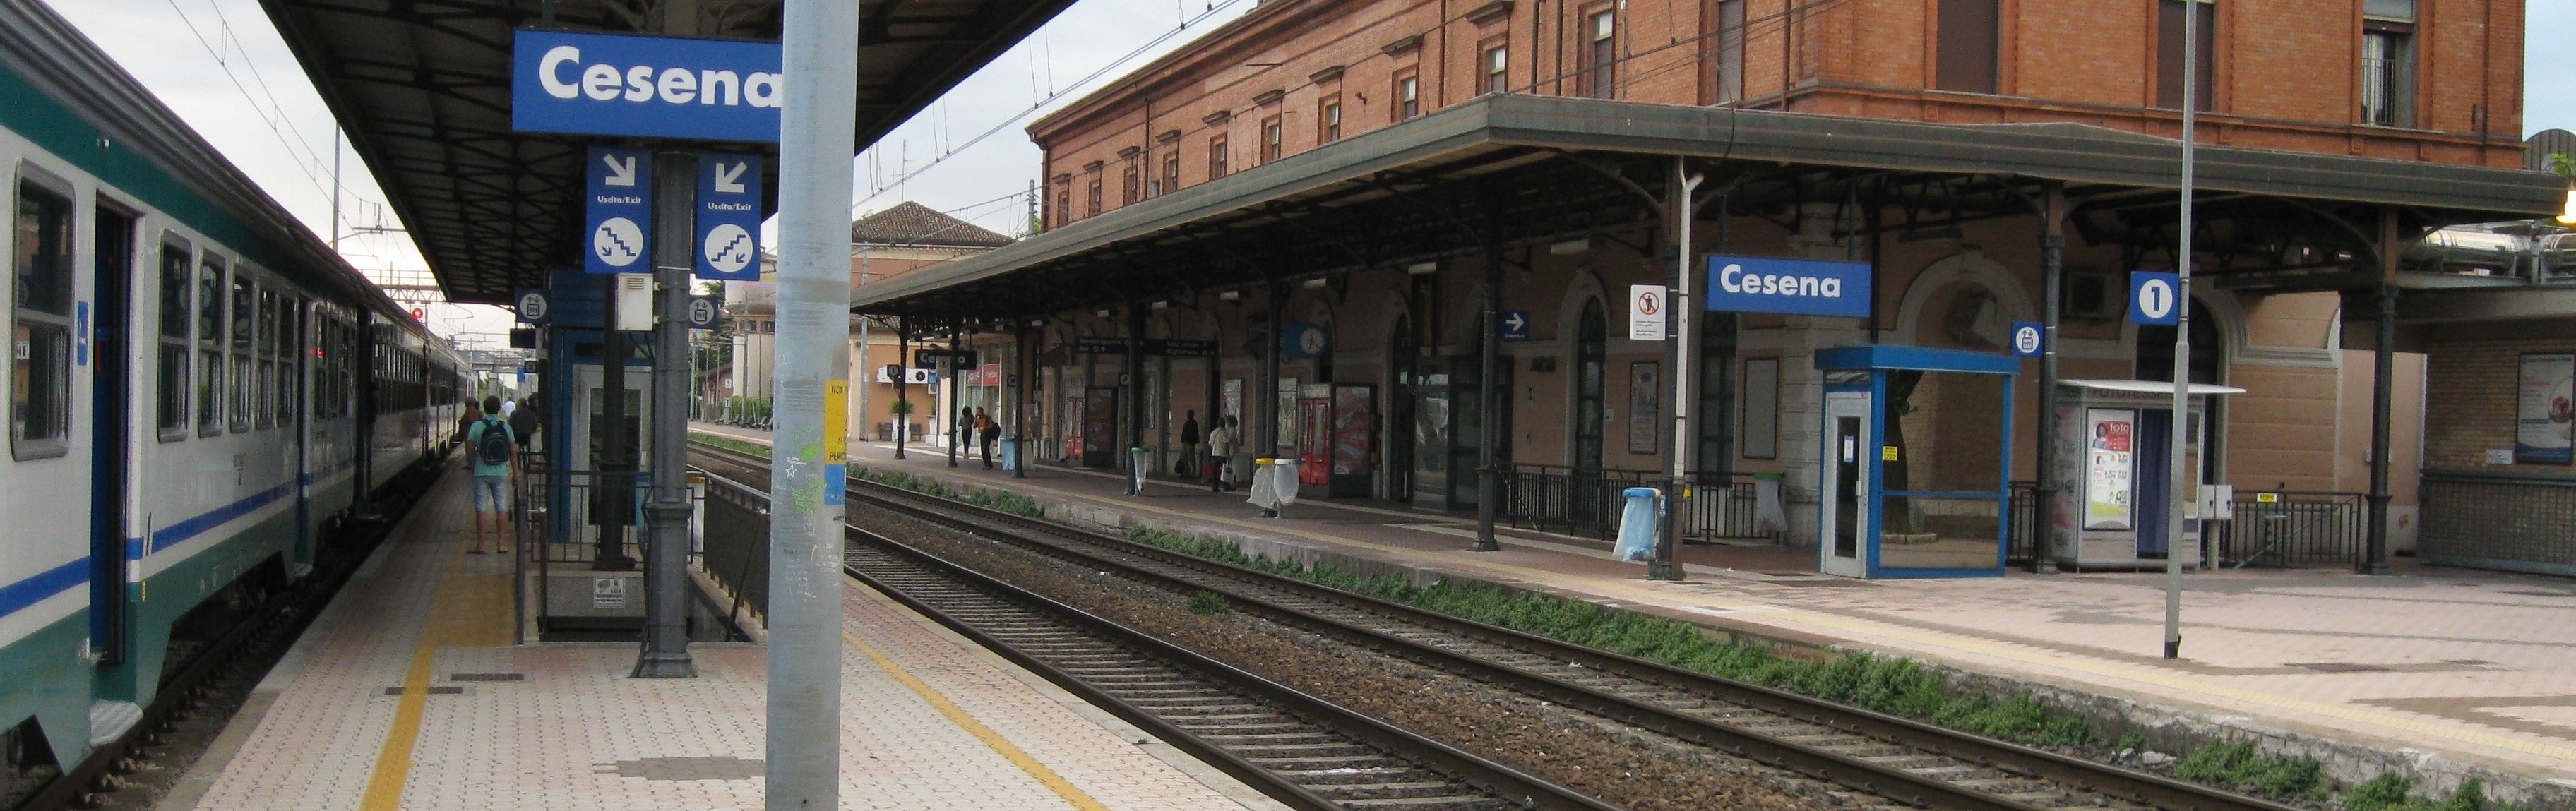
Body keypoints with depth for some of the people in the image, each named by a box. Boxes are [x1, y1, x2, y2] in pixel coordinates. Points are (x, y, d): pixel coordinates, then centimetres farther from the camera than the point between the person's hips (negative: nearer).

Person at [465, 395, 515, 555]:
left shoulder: (477, 426, -6)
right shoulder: (506, 427, 0)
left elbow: (470, 450, -4)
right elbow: (513, 452, 1)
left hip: (482, 473, -1)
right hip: (501, 473, 1)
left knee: (481, 508, 3)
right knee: (502, 508, 6)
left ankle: (480, 544, 4)